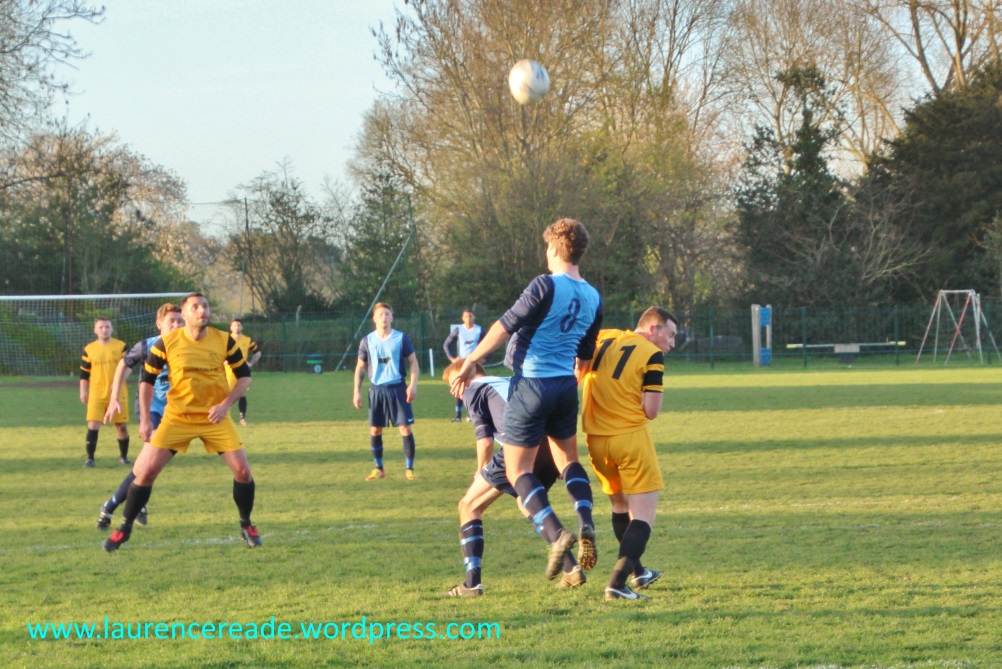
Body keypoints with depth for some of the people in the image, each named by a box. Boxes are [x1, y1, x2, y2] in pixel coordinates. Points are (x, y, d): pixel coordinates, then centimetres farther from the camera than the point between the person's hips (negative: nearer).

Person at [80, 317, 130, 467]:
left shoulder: (121, 346, 1)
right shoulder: (89, 349, 5)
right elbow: (84, 373, 10)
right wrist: (83, 391, 2)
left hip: (117, 394, 0)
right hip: (96, 395, 0)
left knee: (122, 426, 6)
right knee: (93, 425, -11)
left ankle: (124, 456, 23)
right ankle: (90, 458, -6)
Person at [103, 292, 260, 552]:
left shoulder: (224, 341, -6)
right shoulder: (166, 343, -9)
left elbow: (244, 375, 4)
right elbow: (146, 379, 2)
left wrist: (226, 404, -11)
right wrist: (145, 419, -3)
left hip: (215, 418, 1)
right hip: (176, 418, -1)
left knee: (242, 470, -10)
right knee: (145, 470, -8)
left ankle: (247, 526, 15)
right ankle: (124, 528, 10)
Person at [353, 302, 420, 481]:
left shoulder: (401, 338, -2)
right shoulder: (367, 341, 3)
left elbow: (413, 362, 2)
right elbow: (360, 367, 9)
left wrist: (413, 385, -9)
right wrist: (357, 391, 3)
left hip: (397, 389, -2)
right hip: (376, 390, 2)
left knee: (405, 428, -6)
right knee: (375, 430, 4)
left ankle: (409, 469, 3)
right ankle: (378, 469, 17)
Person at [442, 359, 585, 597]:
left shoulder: (473, 390, 14)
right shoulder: (508, 382, 35)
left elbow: (485, 441, 4)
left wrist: (481, 473, 20)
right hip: (552, 442, 7)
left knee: (469, 505, 8)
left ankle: (472, 583, -1)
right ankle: (572, 570, 22)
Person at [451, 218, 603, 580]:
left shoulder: (547, 285, -14)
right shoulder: (593, 299, 6)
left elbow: (505, 326, -14)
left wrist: (470, 362, -6)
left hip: (532, 384, -6)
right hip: (566, 386, 6)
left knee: (518, 469, 1)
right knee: (568, 459, 20)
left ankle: (556, 533, -16)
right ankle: (586, 524, -2)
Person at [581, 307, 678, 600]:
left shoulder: (602, 341, 8)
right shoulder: (652, 355, -8)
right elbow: (651, 411, -11)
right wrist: (634, 403, 9)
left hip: (596, 439, 6)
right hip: (630, 437, -6)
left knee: (620, 506, 23)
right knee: (643, 515, -2)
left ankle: (637, 572, 36)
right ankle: (617, 583, -16)